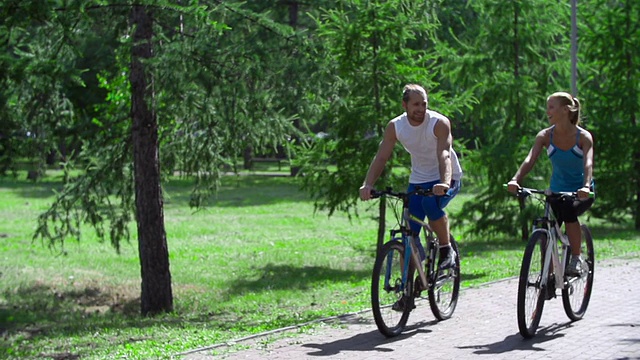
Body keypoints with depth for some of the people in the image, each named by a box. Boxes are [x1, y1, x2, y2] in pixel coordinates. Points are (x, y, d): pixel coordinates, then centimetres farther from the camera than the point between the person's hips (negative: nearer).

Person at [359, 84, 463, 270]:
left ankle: (446, 250, -16)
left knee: (431, 203, -36)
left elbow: (444, 155, -33)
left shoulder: (439, 123, -20)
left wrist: (445, 183, -51)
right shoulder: (395, 127, -9)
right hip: (418, 180, 4)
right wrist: (367, 184, -31)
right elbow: (381, 157, -14)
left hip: (447, 178, -4)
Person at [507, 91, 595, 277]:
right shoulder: (545, 135, -7)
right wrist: (515, 180, -40)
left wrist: (586, 186, -49)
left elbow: (588, 163, -29)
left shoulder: (583, 136, -14)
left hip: (580, 193, -3)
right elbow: (530, 159, -21)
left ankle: (576, 258, -16)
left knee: (568, 210, -32)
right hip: (556, 191, 3)